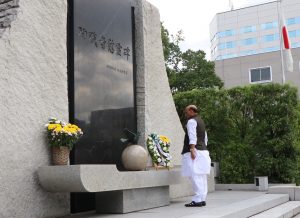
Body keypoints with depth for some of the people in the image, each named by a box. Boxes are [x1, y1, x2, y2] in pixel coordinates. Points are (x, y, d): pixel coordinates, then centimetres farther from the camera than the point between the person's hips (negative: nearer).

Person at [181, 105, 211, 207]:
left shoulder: (191, 121, -6)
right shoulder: (201, 121, 22)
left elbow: (192, 137, -19)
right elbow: (205, 138, 25)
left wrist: (192, 149, -25)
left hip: (195, 151, -10)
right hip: (203, 151, 10)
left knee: (195, 176, -11)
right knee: (201, 177, 8)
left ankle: (198, 200, -14)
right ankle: (202, 199, 10)